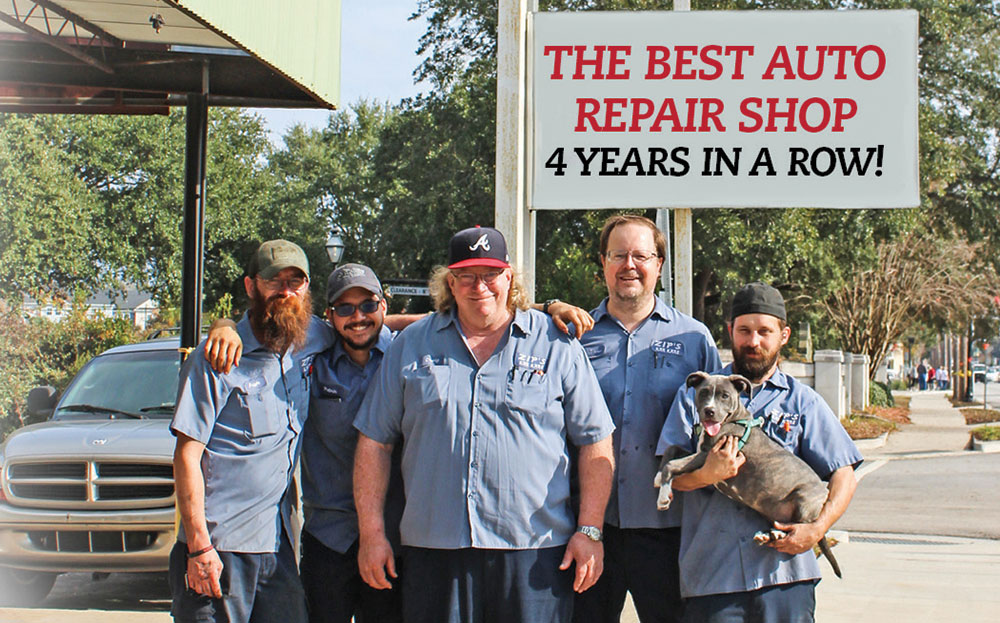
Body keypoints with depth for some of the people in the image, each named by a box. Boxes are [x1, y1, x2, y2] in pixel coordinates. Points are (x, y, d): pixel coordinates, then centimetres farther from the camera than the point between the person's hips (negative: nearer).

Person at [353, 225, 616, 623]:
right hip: (434, 548, 2)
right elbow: (374, 442, 10)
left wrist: (589, 531, -3)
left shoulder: (557, 346, 5)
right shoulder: (412, 345, 10)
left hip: (534, 553, -1)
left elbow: (595, 443, 5)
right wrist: (372, 533, 4)